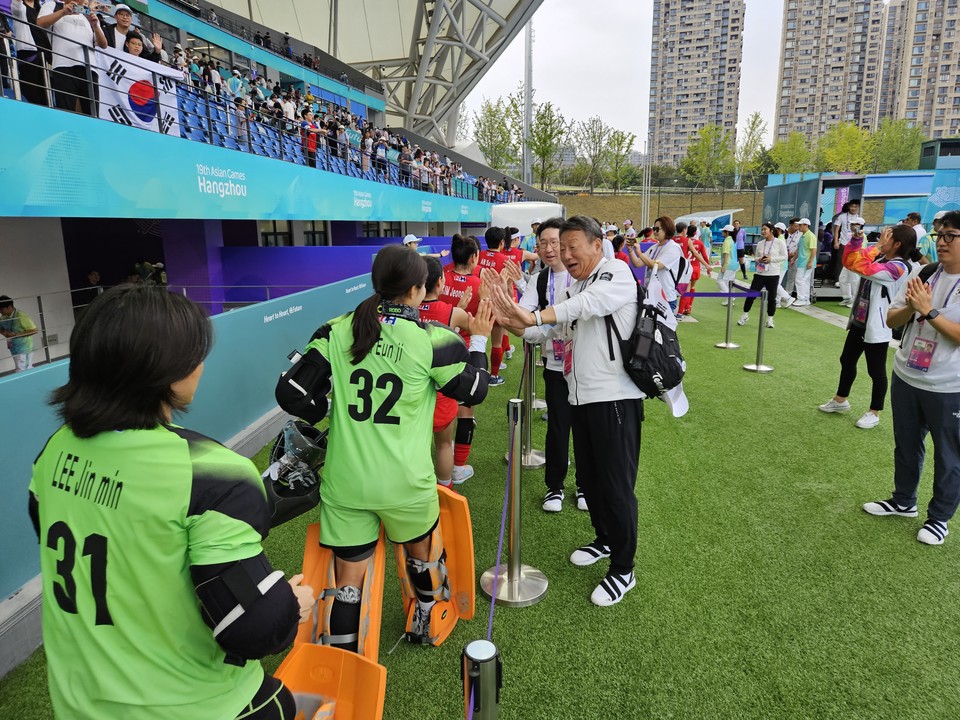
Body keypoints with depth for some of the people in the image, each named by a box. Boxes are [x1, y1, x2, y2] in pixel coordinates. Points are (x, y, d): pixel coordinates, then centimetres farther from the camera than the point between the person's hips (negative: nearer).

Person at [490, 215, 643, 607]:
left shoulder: (616, 272, -8)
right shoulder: (573, 287, 17)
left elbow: (586, 305, -27)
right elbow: (552, 330, 11)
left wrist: (532, 317, -36)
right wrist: (514, 322, -6)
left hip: (614, 397, -8)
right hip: (582, 397, 8)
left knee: (616, 485, 0)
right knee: (588, 478, 18)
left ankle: (623, 570, 16)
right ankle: (605, 539, 41)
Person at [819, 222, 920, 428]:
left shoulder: (899, 267, -21)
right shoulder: (879, 259, 3)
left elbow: (863, 268, -34)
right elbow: (849, 262, 9)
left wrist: (878, 245, -23)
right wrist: (855, 239, -2)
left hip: (877, 328, -9)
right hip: (859, 321, 9)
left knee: (876, 371, 4)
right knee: (846, 361, 18)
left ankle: (874, 413, 18)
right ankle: (840, 400, 35)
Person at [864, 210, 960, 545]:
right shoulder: (924, 274, 2)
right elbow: (891, 320, 2)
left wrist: (928, 310, -25)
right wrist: (911, 307, -17)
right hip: (905, 379, 5)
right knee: (906, 446, 20)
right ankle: (903, 501, 39)